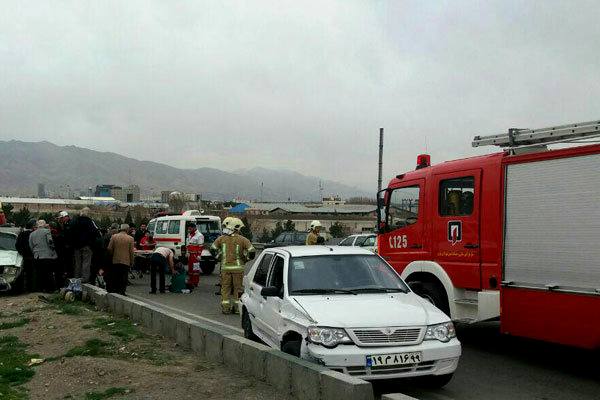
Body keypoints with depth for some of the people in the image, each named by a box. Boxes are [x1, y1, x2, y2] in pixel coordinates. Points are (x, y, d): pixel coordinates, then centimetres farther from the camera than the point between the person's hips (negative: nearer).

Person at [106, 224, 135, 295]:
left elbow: (109, 248, -1)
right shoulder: (130, 238, -5)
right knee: (123, 278, 2)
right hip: (126, 261, -2)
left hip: (115, 261, 2)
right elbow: (131, 252, -4)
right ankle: (122, 291, -1)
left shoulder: (114, 237, -1)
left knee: (115, 278, 11)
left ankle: (114, 291, 15)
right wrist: (131, 262, 5)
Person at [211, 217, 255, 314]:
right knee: (238, 288, 8)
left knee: (225, 288, 9)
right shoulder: (242, 240, -4)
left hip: (225, 267, 2)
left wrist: (219, 258, 18)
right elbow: (252, 251, -7)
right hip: (238, 267, -2)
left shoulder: (222, 238, 3)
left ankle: (225, 308, 9)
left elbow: (213, 249, 7)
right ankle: (237, 307, 11)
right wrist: (245, 259, 9)